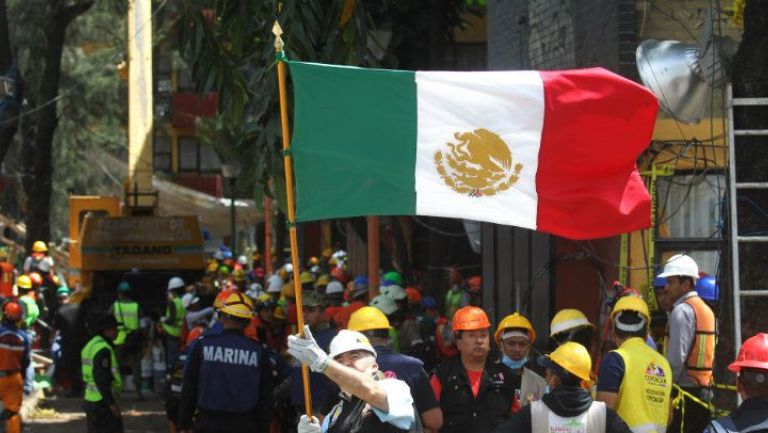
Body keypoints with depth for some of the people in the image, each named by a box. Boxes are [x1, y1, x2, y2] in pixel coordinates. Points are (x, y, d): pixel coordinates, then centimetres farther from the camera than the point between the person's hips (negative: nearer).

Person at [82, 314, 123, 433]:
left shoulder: (91, 345, 15)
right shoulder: (103, 349, -17)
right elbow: (102, 379, -23)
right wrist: (112, 403, -22)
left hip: (91, 399, 10)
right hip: (102, 402, -10)